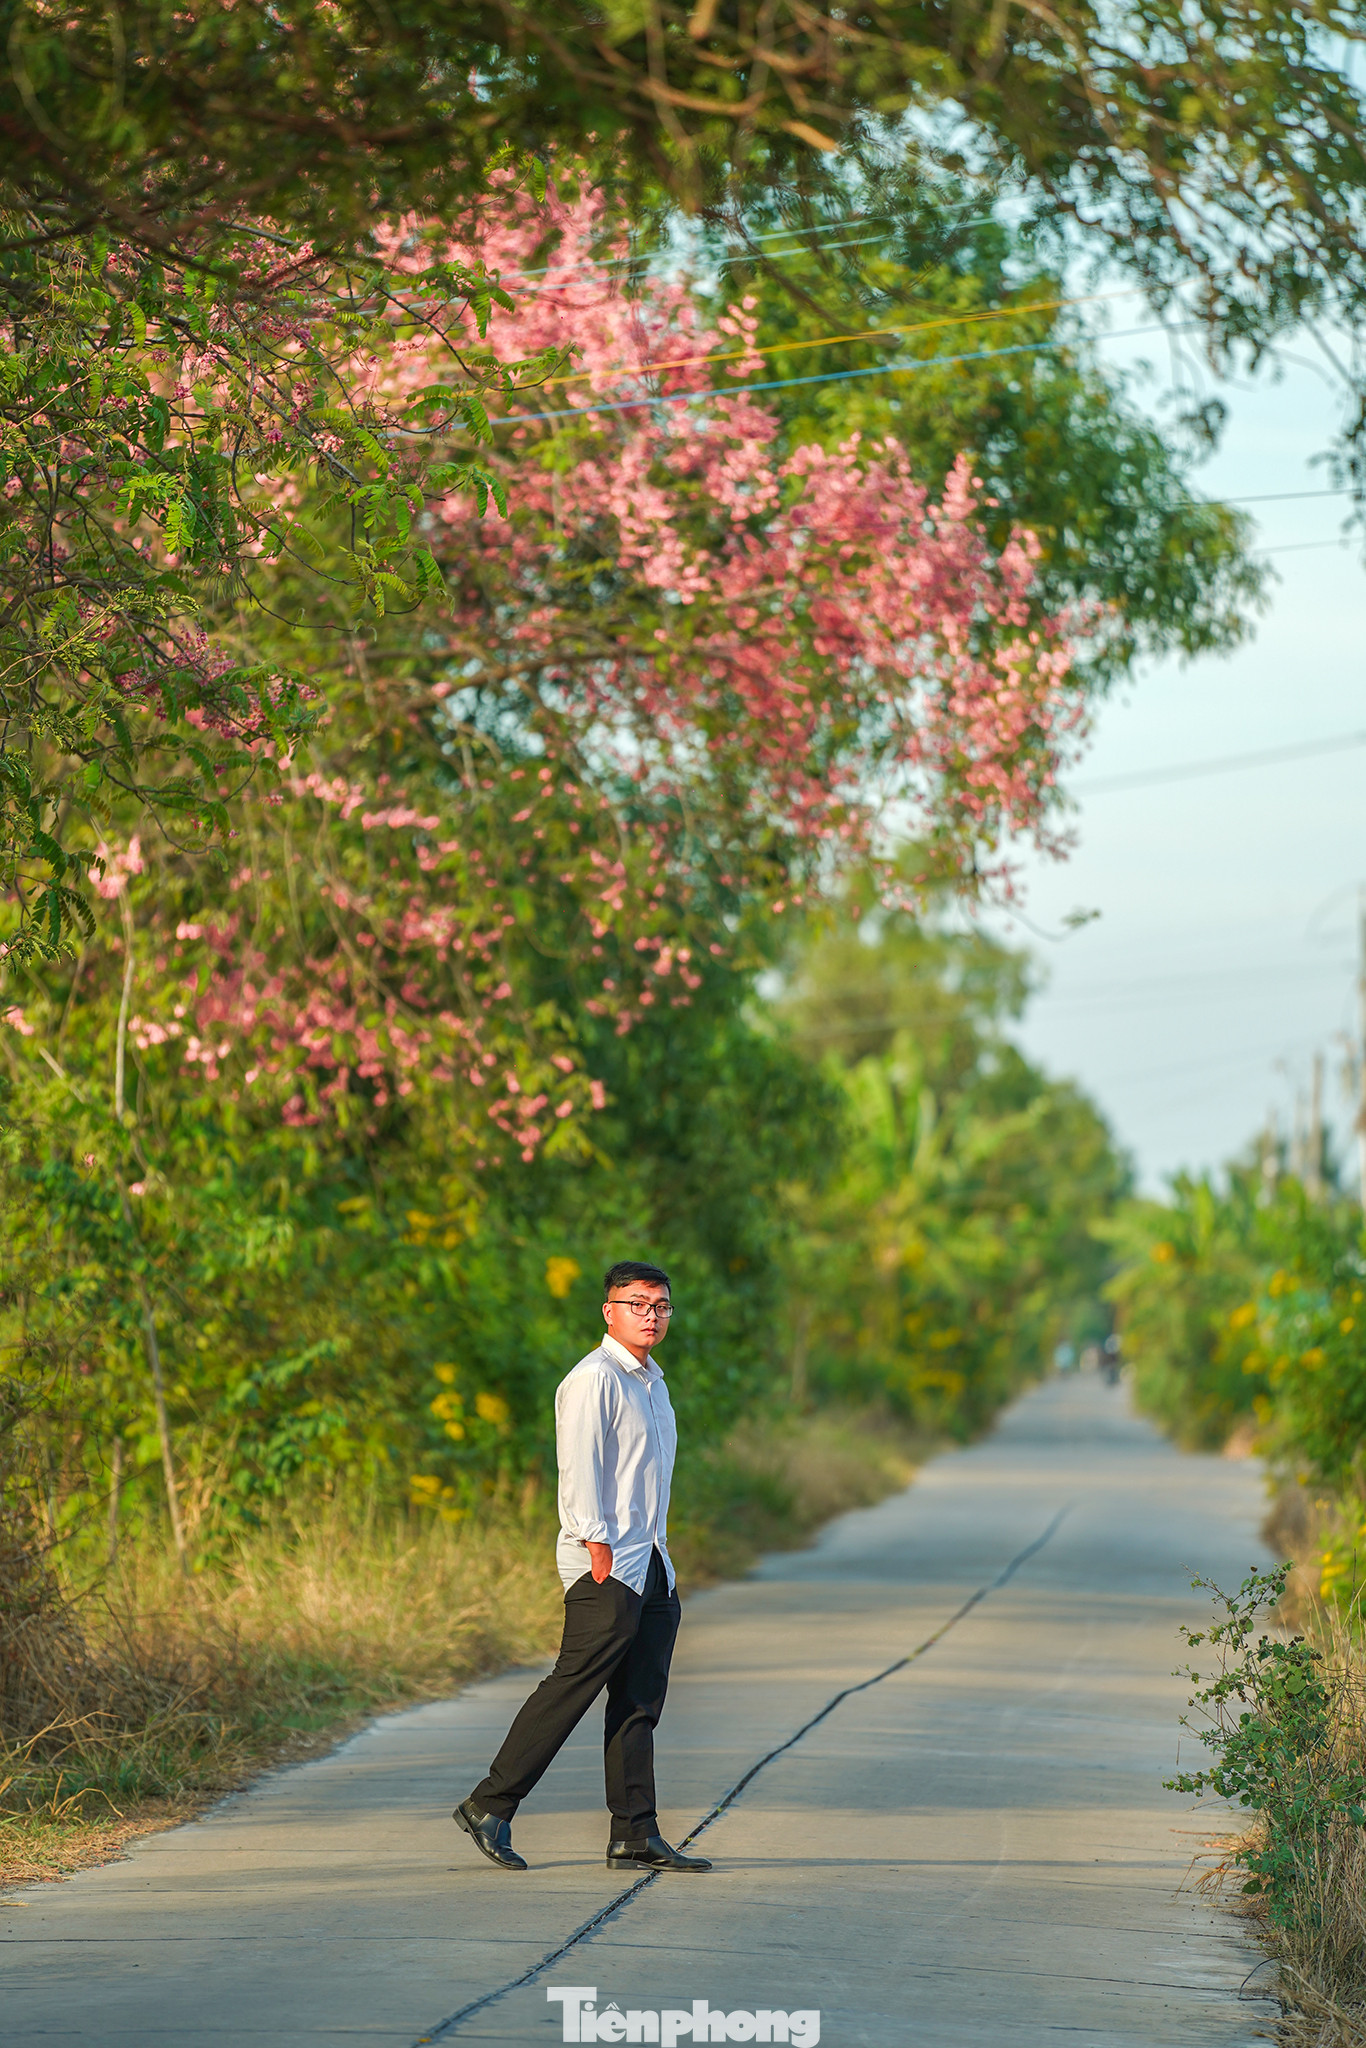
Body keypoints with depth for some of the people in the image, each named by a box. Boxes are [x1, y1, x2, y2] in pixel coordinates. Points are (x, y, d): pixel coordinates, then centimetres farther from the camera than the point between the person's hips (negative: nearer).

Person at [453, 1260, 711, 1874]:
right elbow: (580, 1466, -15)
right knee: (573, 1686, -11)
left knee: (640, 1703, 5)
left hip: (652, 1566, 9)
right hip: (606, 1568, -9)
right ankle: (489, 1808, -5)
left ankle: (635, 1837, 5)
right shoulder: (594, 1379, -8)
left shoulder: (652, 1381, 21)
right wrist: (598, 1544, -22)